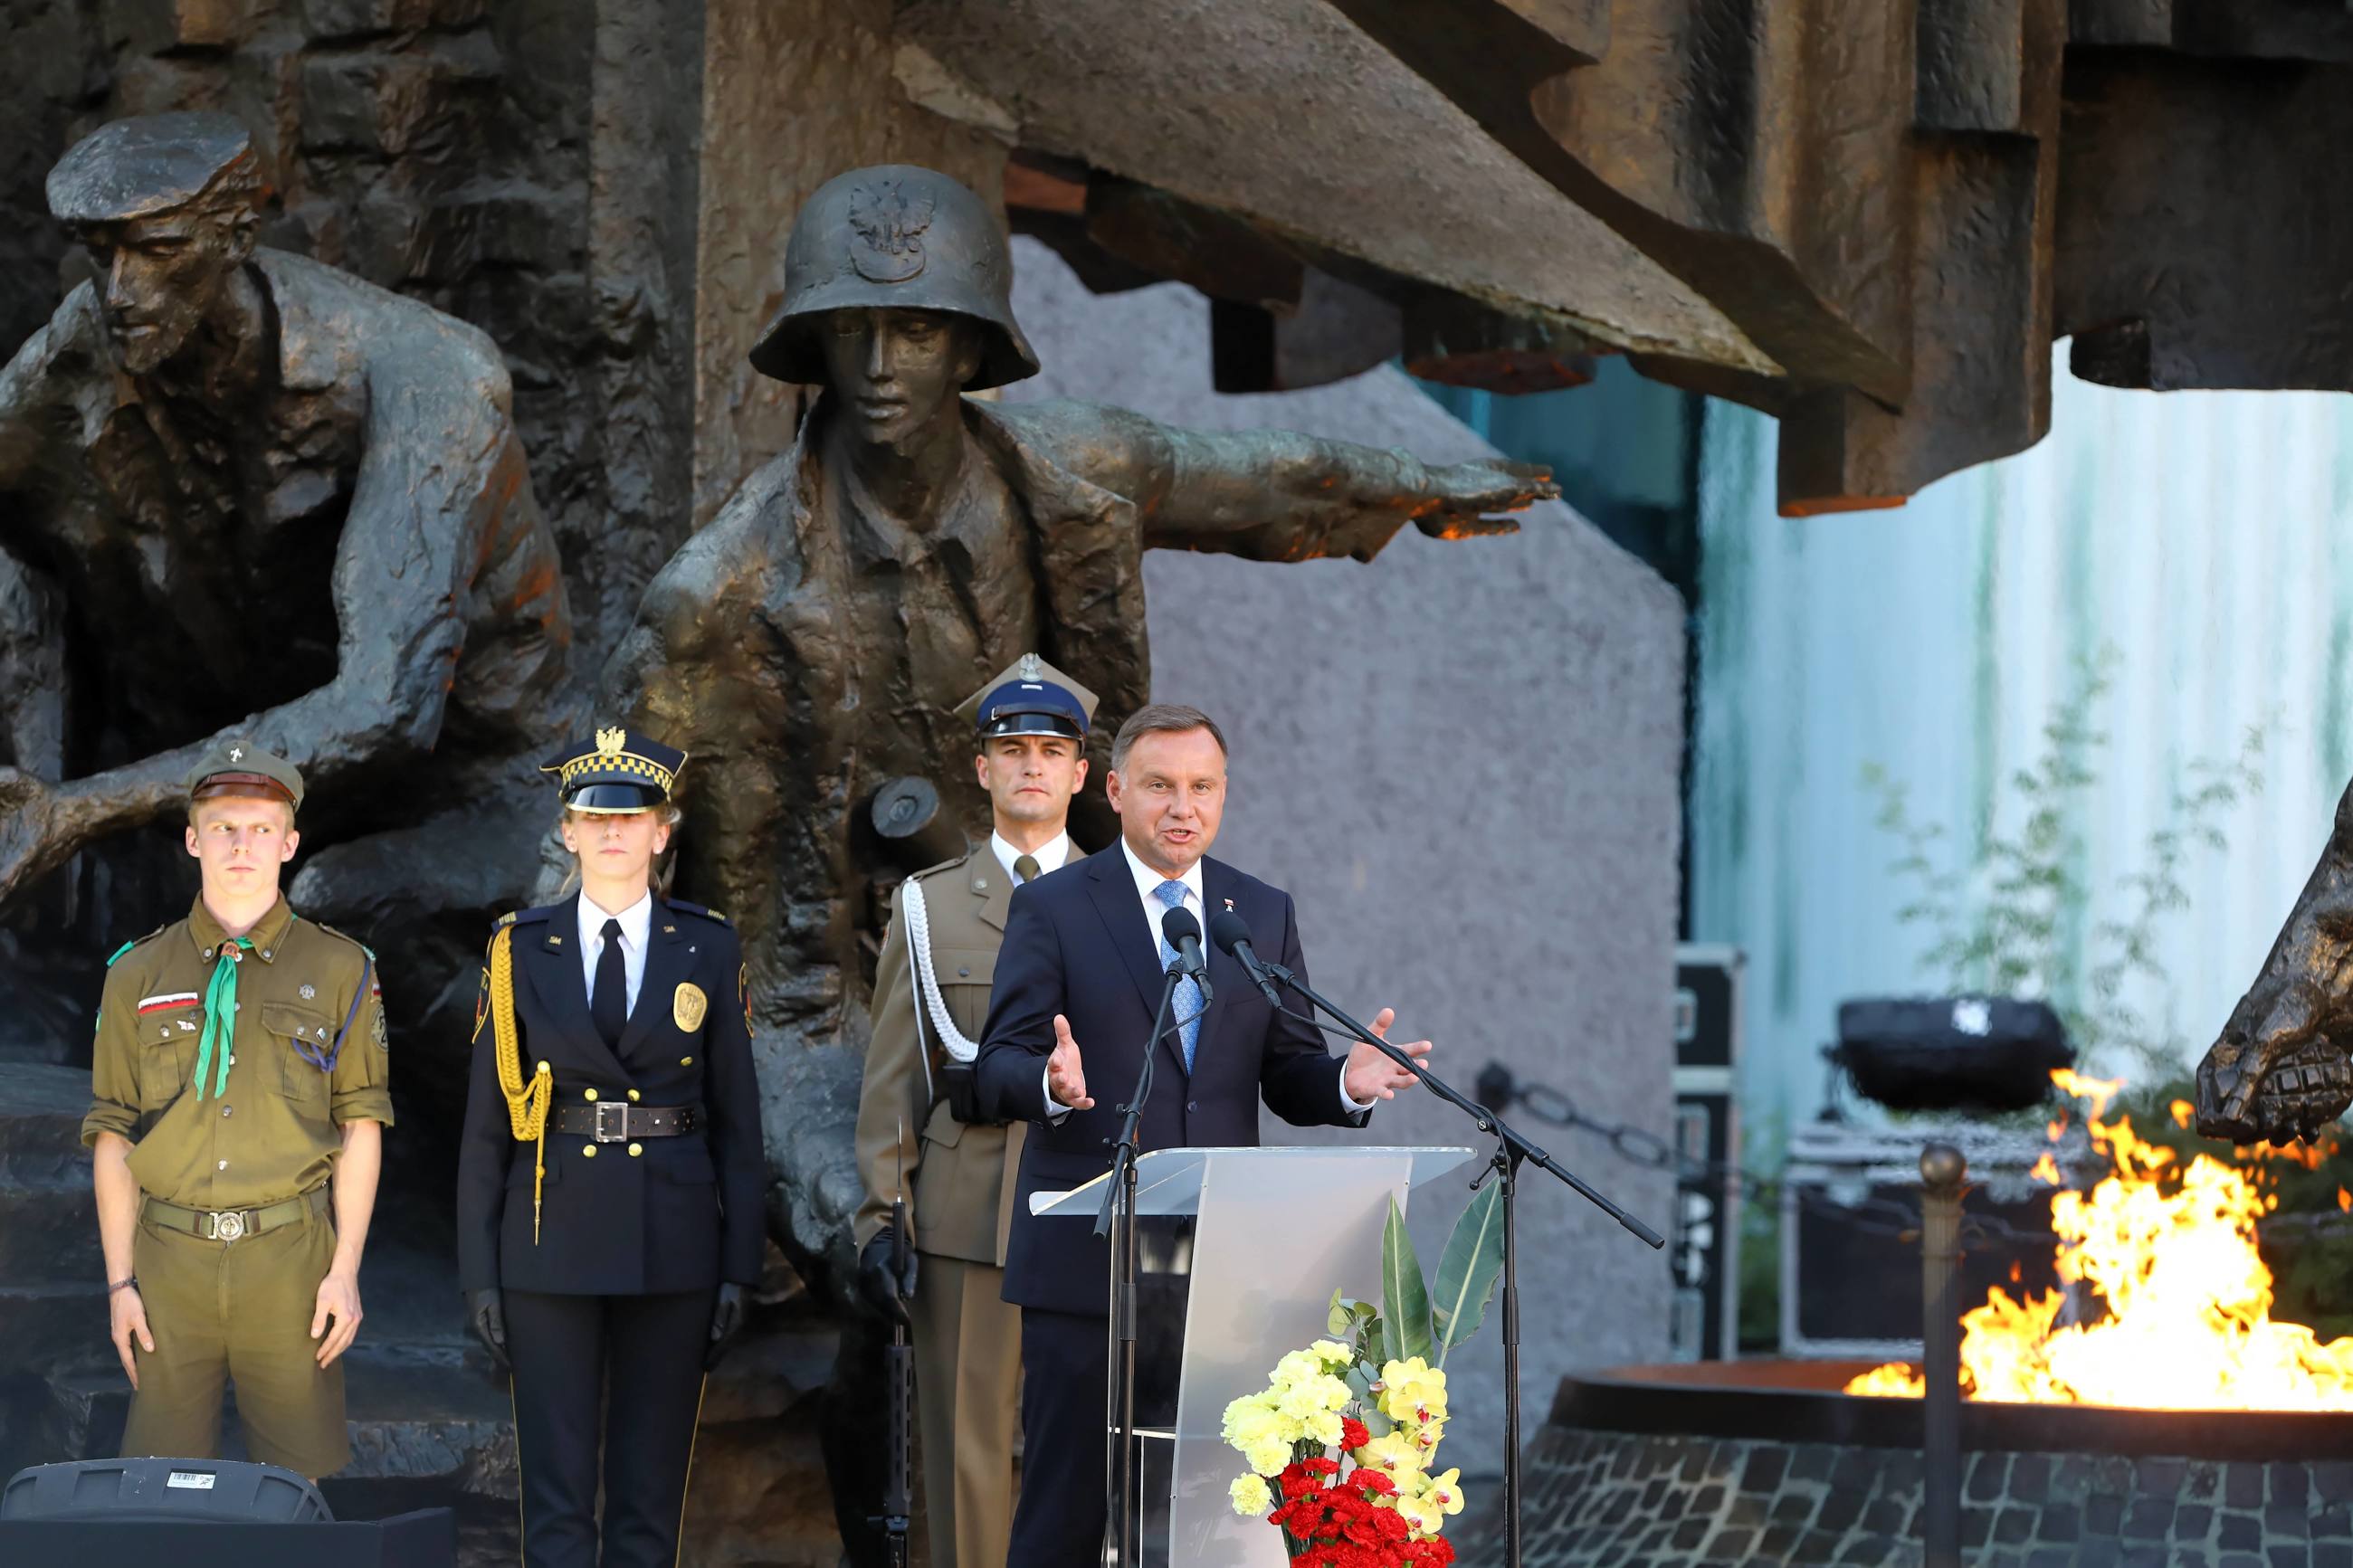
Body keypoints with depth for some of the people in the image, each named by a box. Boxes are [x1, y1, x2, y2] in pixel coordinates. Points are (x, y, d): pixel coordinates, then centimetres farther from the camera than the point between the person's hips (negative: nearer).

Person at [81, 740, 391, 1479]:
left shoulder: (339, 969, 6)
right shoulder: (138, 974, 9)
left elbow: (361, 1127, 4)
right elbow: (112, 1136, 8)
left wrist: (345, 1272, -3)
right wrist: (120, 1279, 2)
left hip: (291, 1257, -1)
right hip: (171, 1258, 1)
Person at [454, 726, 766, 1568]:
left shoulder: (708, 948, 6)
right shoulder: (521, 951, 4)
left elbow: (737, 1117, 6)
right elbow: (486, 1123, 5)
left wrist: (739, 1267, 0)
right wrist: (480, 1273, 0)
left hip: (673, 1245, 1)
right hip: (552, 1245, -1)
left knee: (651, 1494, 5)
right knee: (556, 1497, -1)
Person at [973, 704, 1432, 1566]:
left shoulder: (1265, 913, 13)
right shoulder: (1052, 907, 2)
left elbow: (1287, 1075, 12)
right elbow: (1000, 1067, -3)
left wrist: (1345, 1082, -11)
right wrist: (1052, 1082, -27)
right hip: (1086, 1260, -3)